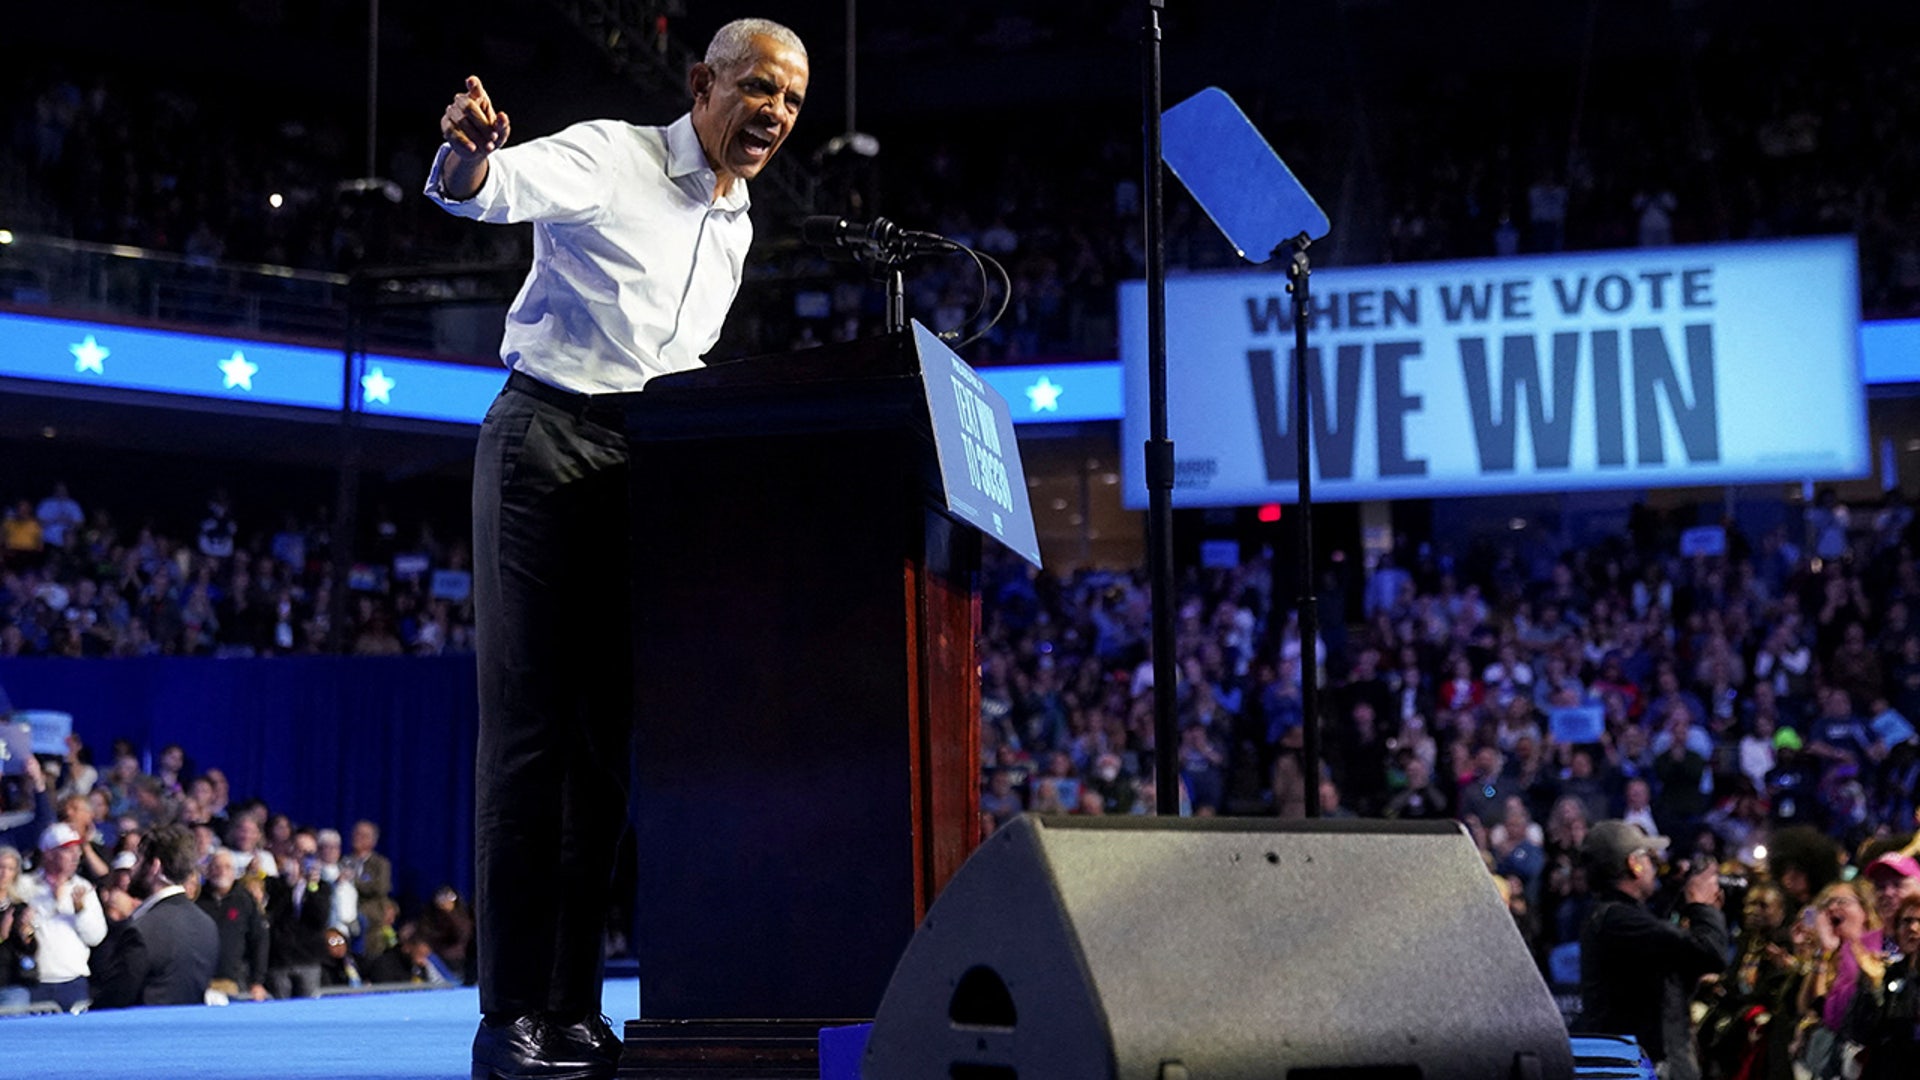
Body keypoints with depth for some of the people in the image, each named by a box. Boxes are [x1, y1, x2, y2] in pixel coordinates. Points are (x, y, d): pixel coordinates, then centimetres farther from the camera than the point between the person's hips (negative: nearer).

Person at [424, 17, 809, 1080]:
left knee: (606, 736, 3)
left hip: (645, 472, 7)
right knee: (530, 725, -10)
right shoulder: (613, 158, -3)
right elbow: (490, 187, -23)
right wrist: (472, 157, -44)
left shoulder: (736, 229, 20)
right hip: (549, 442, -7)